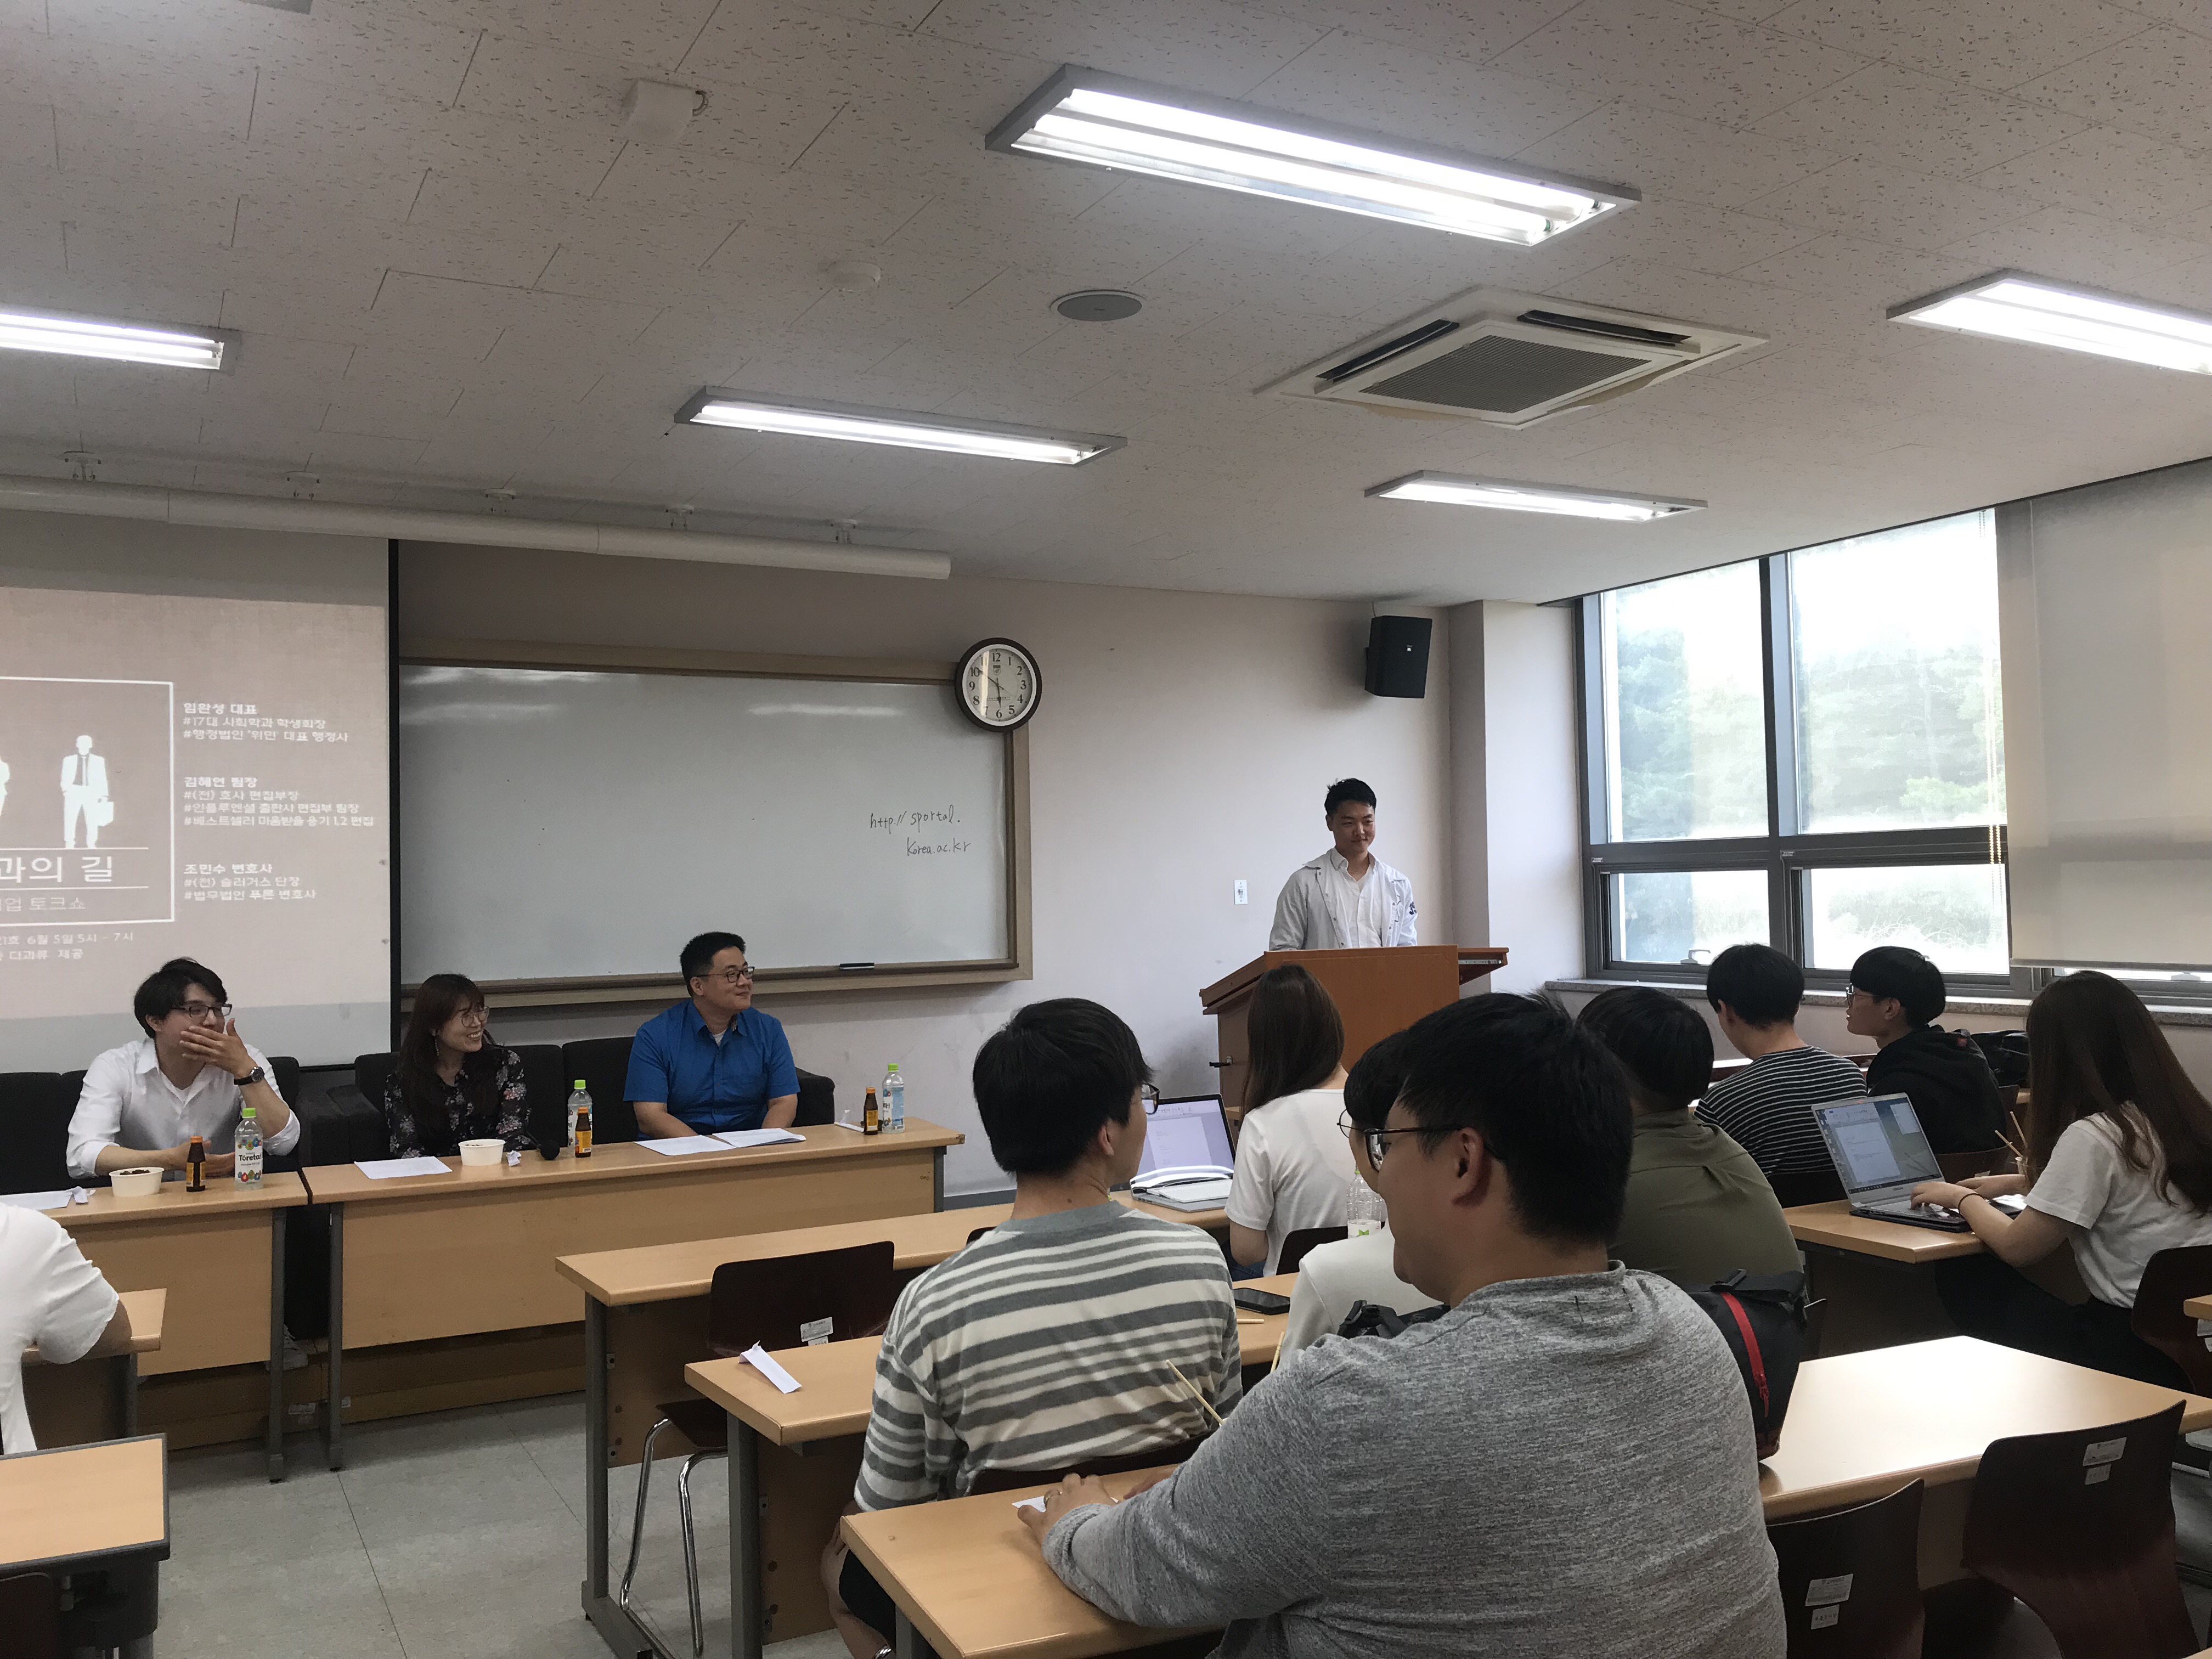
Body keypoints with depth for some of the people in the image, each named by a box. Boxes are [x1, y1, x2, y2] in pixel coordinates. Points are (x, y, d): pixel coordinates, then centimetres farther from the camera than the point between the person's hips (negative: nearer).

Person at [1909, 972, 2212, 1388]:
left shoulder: (2091, 1136, -20)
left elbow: (2018, 1248, -11)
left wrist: (1964, 1199, 5)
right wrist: (2020, 1183, 21)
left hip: (2137, 1349, -7)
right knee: (1986, 1278, 17)